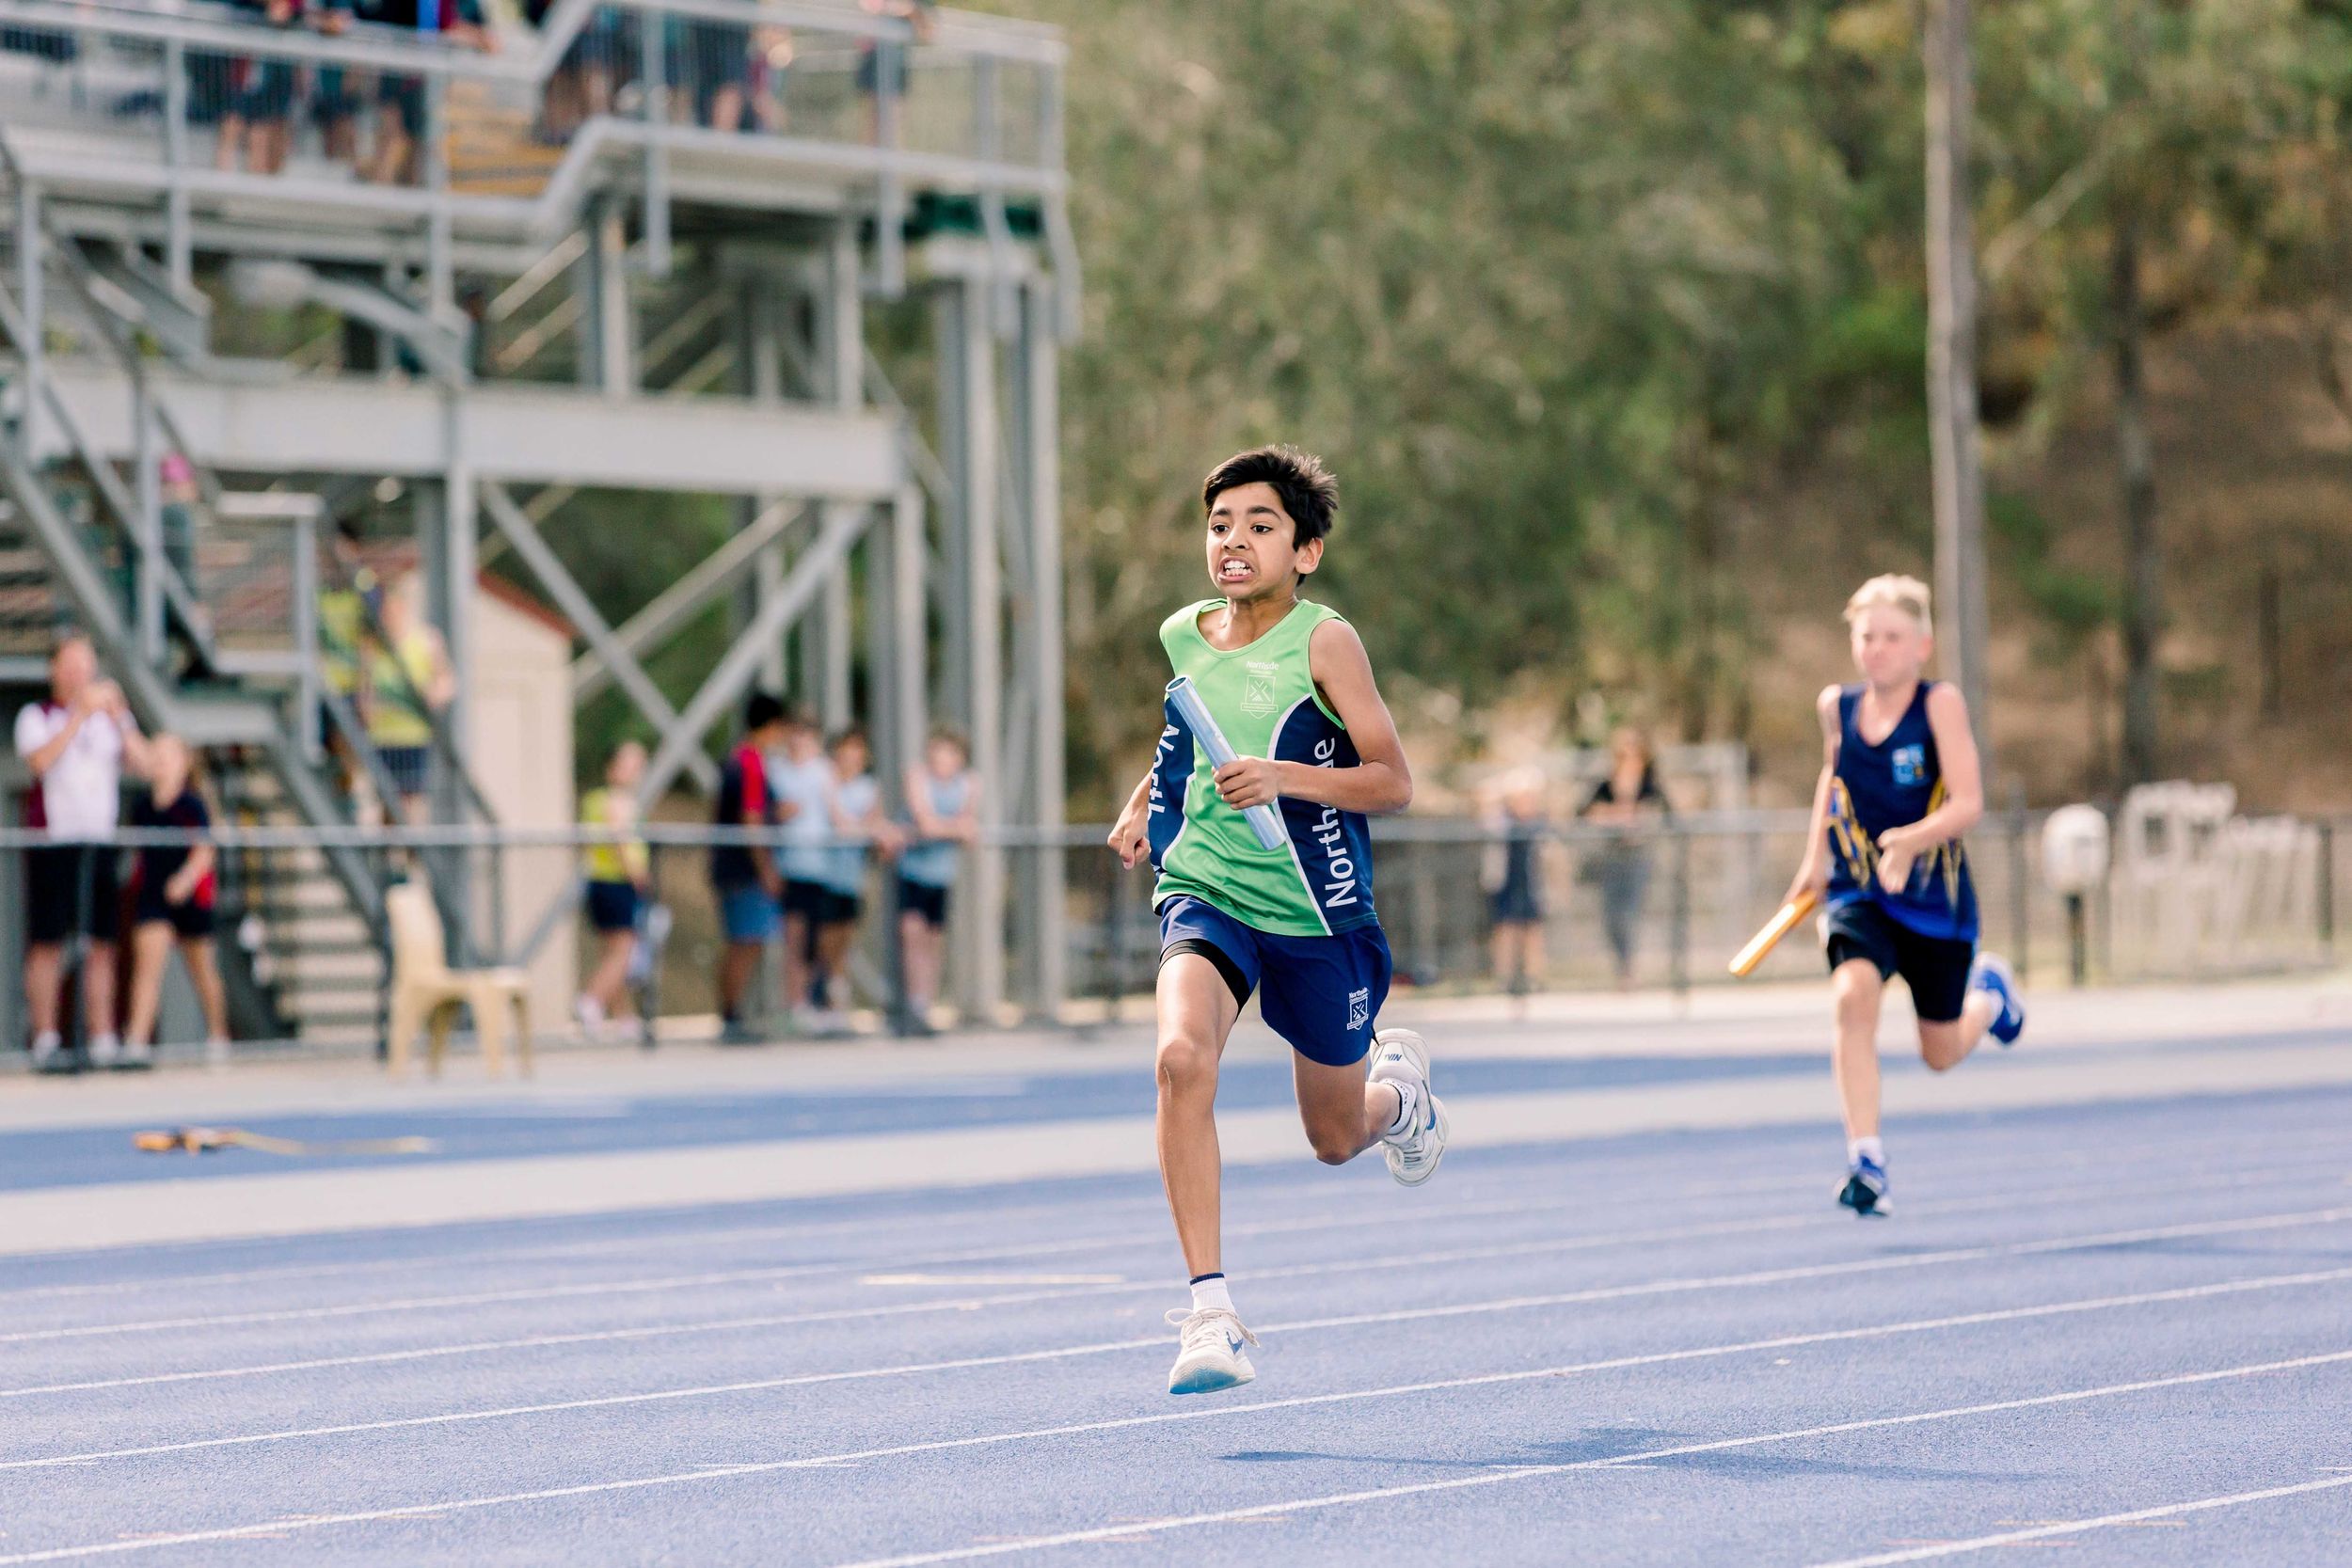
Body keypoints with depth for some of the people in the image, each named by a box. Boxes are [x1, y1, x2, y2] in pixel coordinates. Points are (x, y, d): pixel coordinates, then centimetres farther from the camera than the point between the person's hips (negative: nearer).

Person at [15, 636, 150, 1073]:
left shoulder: (113, 717, 15)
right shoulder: (36, 717, 3)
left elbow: (143, 764, 1)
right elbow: (39, 761, -16)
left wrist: (118, 717, -9)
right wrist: (79, 715, -18)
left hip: (100, 841, 4)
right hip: (52, 840, -4)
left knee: (102, 945, 2)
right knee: (47, 943, -6)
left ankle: (104, 1043, 4)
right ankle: (46, 1043, -4)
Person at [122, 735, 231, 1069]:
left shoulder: (191, 805, -10)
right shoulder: (142, 806, 2)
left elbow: (204, 852, -16)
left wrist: (187, 878, -30)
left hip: (189, 895, -2)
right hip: (152, 895, 2)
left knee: (202, 968, 14)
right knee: (147, 962, -14)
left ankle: (218, 1038, 31)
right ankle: (137, 1044, -22)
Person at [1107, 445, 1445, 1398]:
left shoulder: (1324, 642, -12)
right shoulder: (1180, 636, 2)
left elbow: (1394, 782, -15)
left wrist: (1286, 777, -29)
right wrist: (1144, 803, 16)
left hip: (1318, 917, -2)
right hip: (1204, 894, 2)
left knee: (1336, 1140, 13)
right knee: (1182, 1058, -29)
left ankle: (1397, 1087, 53)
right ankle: (1211, 1313, -27)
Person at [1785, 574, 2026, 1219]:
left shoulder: (1940, 703, -16)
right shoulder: (1836, 705, -3)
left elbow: (1967, 803, -24)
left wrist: (1911, 839, -41)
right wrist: (1815, 857, 16)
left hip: (1934, 898, -2)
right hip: (1857, 894, 2)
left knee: (1941, 1053, 12)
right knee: (1854, 994, -29)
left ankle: (1989, 993, 50)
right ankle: (1866, 1160, -28)